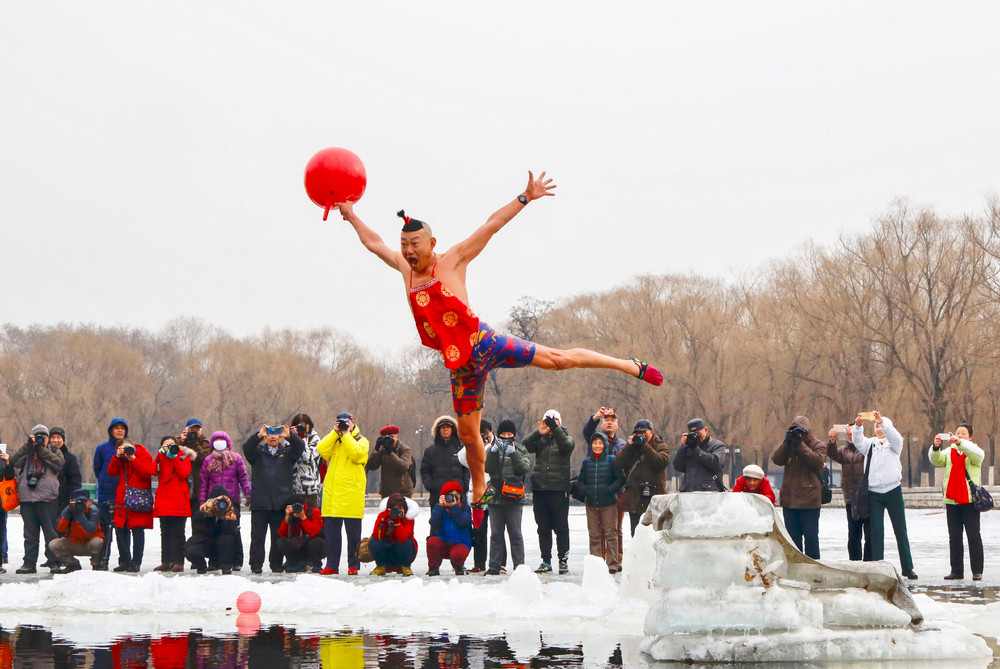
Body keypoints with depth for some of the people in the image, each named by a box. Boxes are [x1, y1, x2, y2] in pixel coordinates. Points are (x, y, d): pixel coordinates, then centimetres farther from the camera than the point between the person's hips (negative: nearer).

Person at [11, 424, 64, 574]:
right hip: (27, 498, 2)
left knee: (51, 532, -4)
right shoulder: (26, 451, 17)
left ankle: (54, 562, 0)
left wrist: (42, 449, -7)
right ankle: (29, 563, 7)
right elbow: (14, 462, -1)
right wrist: (28, 445, -8)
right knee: (30, 533, 4)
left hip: (47, 498, -2)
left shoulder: (55, 452, 13)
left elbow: (58, 463, -8)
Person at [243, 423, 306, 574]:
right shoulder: (258, 451, 13)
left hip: (280, 502, 1)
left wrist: (289, 436, -20)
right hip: (260, 502, -1)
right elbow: (247, 447, -6)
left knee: (279, 536, 4)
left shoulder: (287, 452, 14)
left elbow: (300, 447, -2)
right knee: (257, 536, -2)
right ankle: (256, 564, 2)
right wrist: (259, 435, -21)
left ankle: (276, 564, 12)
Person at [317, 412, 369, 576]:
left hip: (351, 492, -4)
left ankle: (353, 565, 4)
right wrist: (335, 433, -3)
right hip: (332, 491, 4)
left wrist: (346, 435, -8)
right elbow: (322, 451, -2)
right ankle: (331, 565, 10)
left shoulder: (361, 440, 6)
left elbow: (357, 453, -15)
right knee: (331, 530, 4)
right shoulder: (333, 439, 17)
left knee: (353, 532, -1)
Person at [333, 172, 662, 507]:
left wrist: (525, 197, -8)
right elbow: (374, 242, 26)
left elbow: (491, 225, -3)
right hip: (458, 363, 4)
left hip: (483, 343, -4)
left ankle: (632, 366, 3)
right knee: (468, 433, 7)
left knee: (558, 359, -9)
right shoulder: (406, 269, 11)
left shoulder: (452, 261, -1)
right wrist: (350, 215, 30)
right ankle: (479, 493, 25)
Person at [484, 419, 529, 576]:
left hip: (514, 497, -2)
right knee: (496, 533, 4)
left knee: (515, 533, -4)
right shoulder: (493, 449, 12)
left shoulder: (520, 449, 8)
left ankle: (519, 565, -1)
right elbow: (487, 468, -3)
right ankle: (495, 566, 7)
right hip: (495, 497, 2)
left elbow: (524, 468, -7)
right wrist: (494, 451, -15)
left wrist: (513, 453, -17)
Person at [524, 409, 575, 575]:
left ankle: (563, 561, 4)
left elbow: (567, 446, -16)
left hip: (559, 488, -3)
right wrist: (539, 432, -21)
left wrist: (555, 428, -25)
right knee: (543, 528, 6)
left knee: (561, 527, -1)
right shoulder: (540, 439, 14)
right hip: (539, 488, 3)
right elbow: (527, 446, -6)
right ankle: (546, 561, 11)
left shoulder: (565, 438, 8)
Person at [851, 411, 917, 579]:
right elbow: (858, 441, -8)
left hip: (893, 490, -1)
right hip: (874, 493, 1)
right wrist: (858, 425, -28)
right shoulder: (870, 444, 11)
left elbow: (895, 436, -15)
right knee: (876, 532, -2)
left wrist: (883, 421, -32)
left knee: (901, 531, 3)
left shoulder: (894, 444, 7)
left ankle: (908, 568, 9)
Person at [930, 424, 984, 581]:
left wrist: (959, 443, -33)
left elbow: (978, 454, -19)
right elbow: (937, 460, -4)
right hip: (952, 500, 3)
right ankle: (956, 570, 8)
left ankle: (977, 571, 1)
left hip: (970, 500, -3)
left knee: (973, 536, -2)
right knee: (954, 537, 5)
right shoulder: (949, 452, 13)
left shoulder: (972, 450, 5)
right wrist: (936, 447, -26)